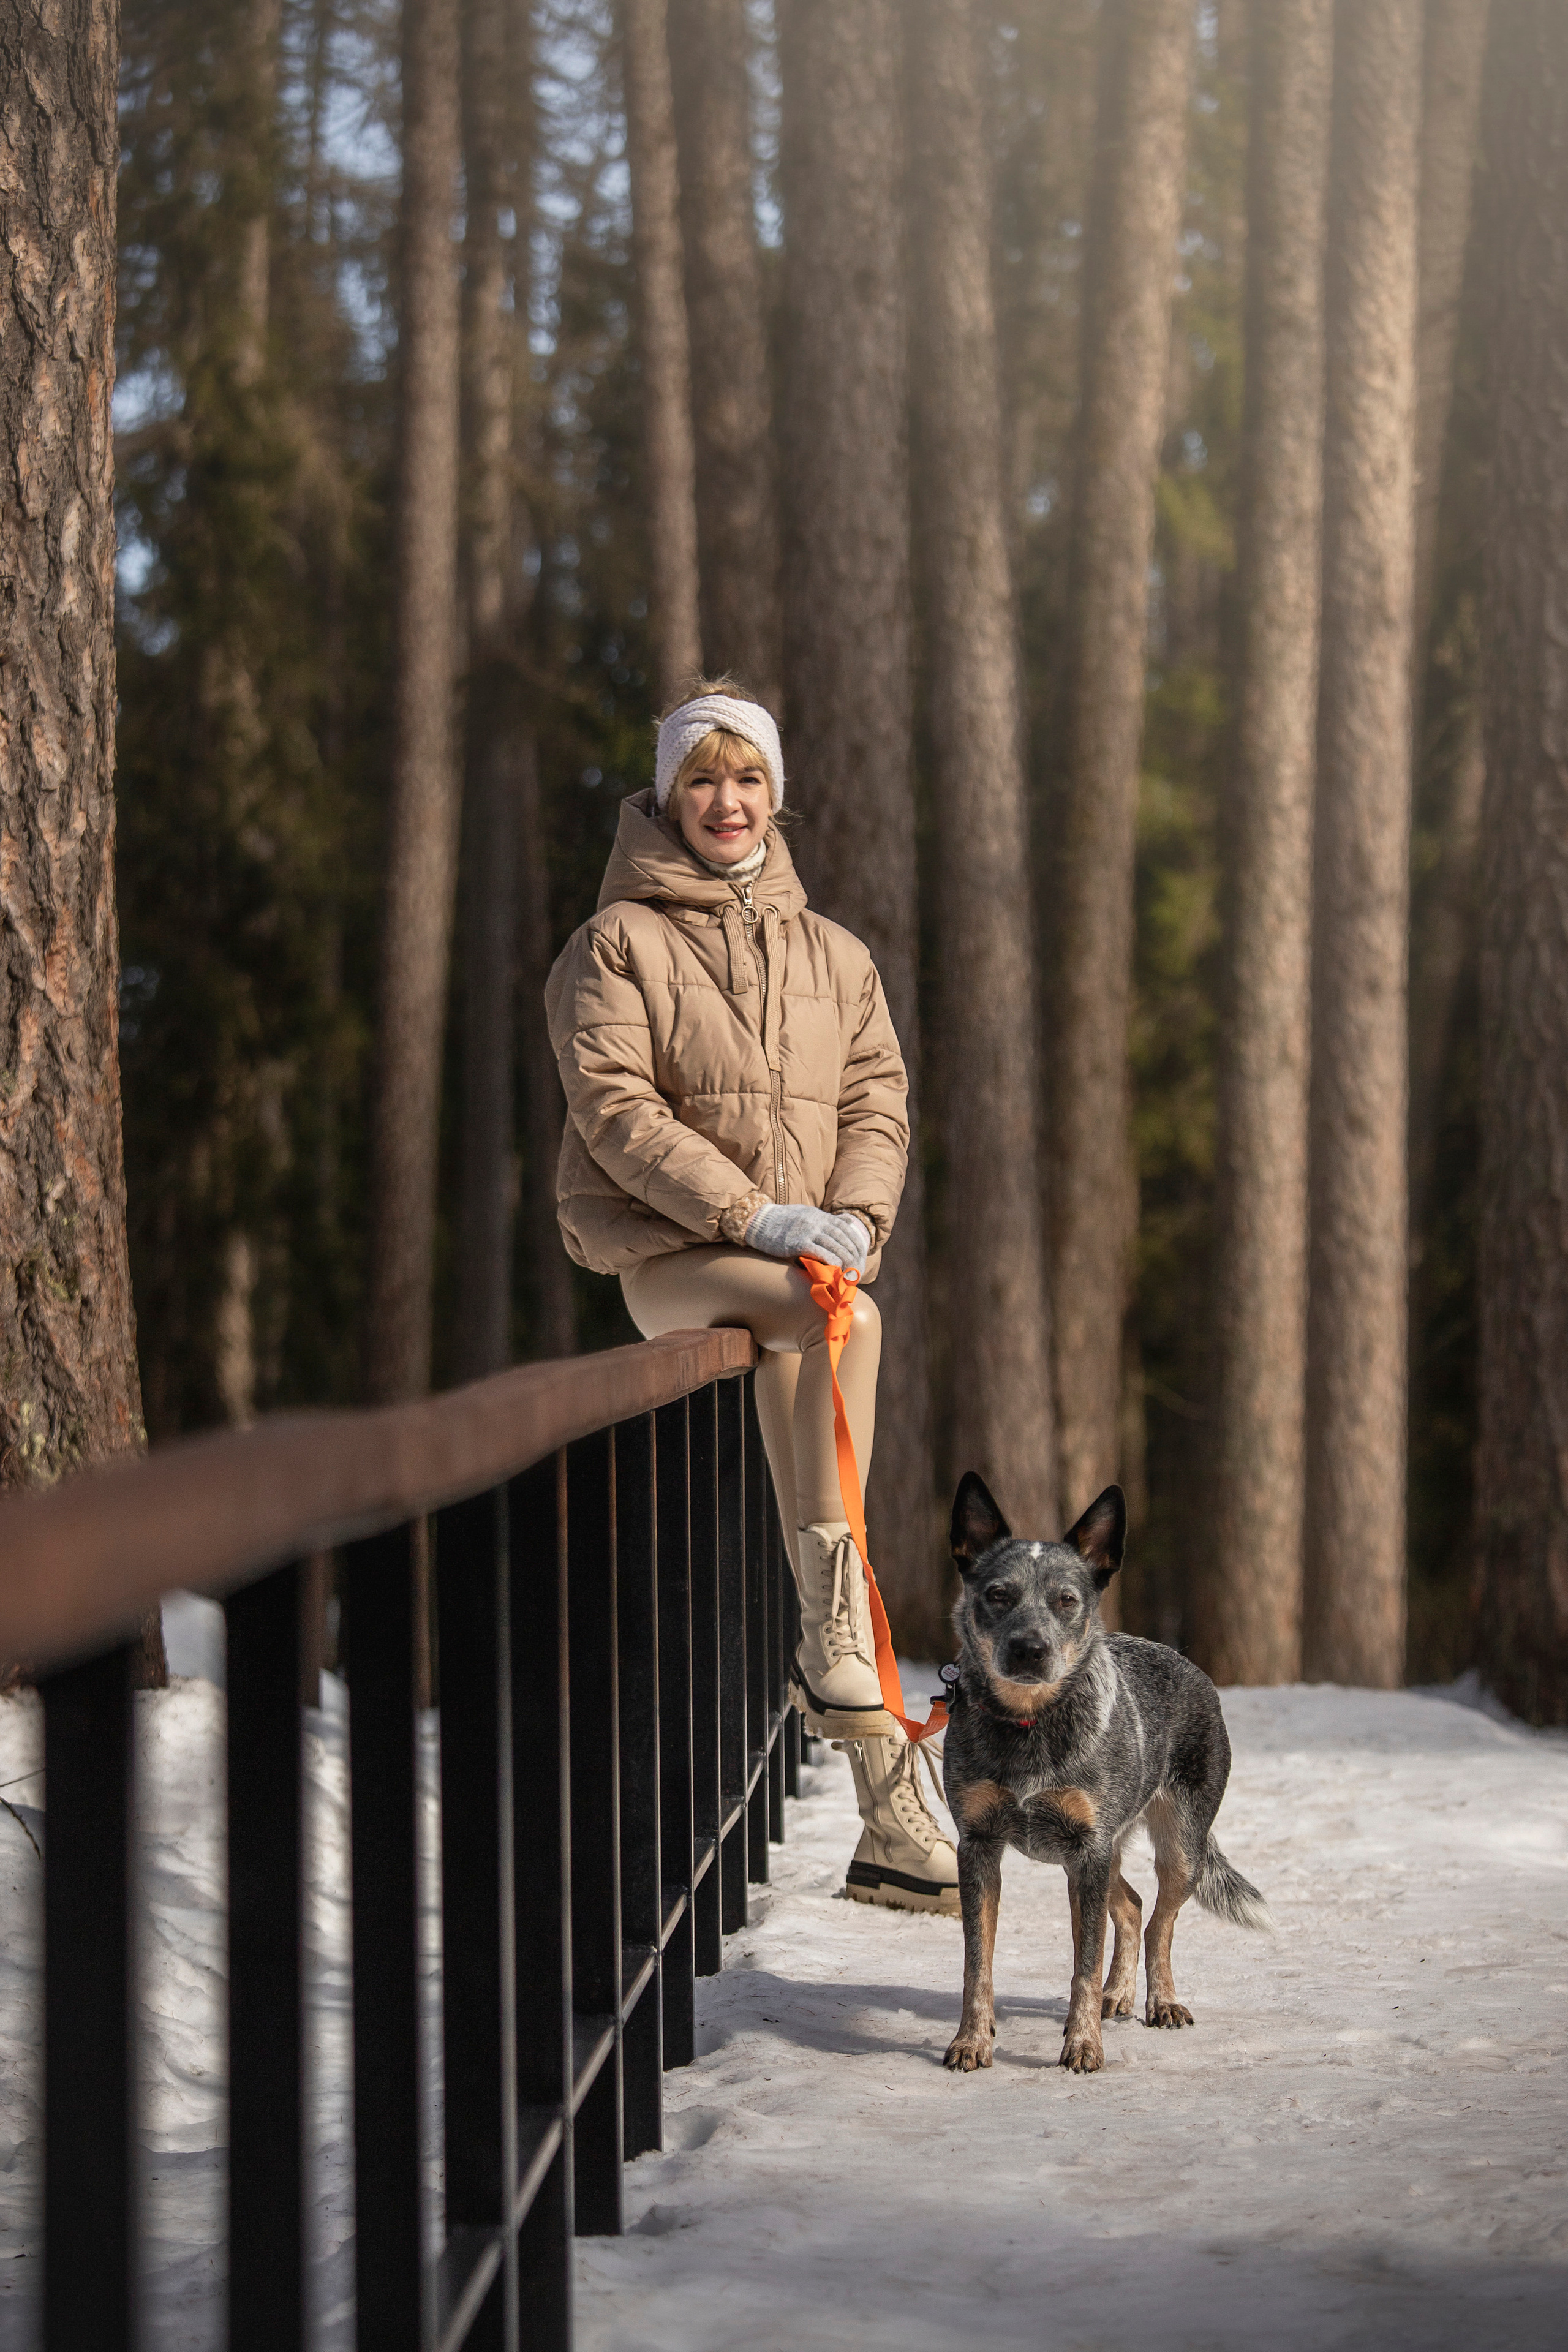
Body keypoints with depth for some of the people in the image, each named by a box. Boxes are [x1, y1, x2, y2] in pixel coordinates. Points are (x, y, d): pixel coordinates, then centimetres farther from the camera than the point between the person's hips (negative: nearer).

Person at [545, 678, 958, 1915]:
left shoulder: (832, 953, 17)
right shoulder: (617, 944, 2)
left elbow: (878, 1094, 11)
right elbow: (614, 1110, -9)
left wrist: (856, 1214, -10)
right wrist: (754, 1216, -18)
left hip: (809, 1261, 4)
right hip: (666, 1255, -4)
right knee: (843, 1324, -32)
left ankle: (888, 1818, -14)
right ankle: (834, 1633, -29)